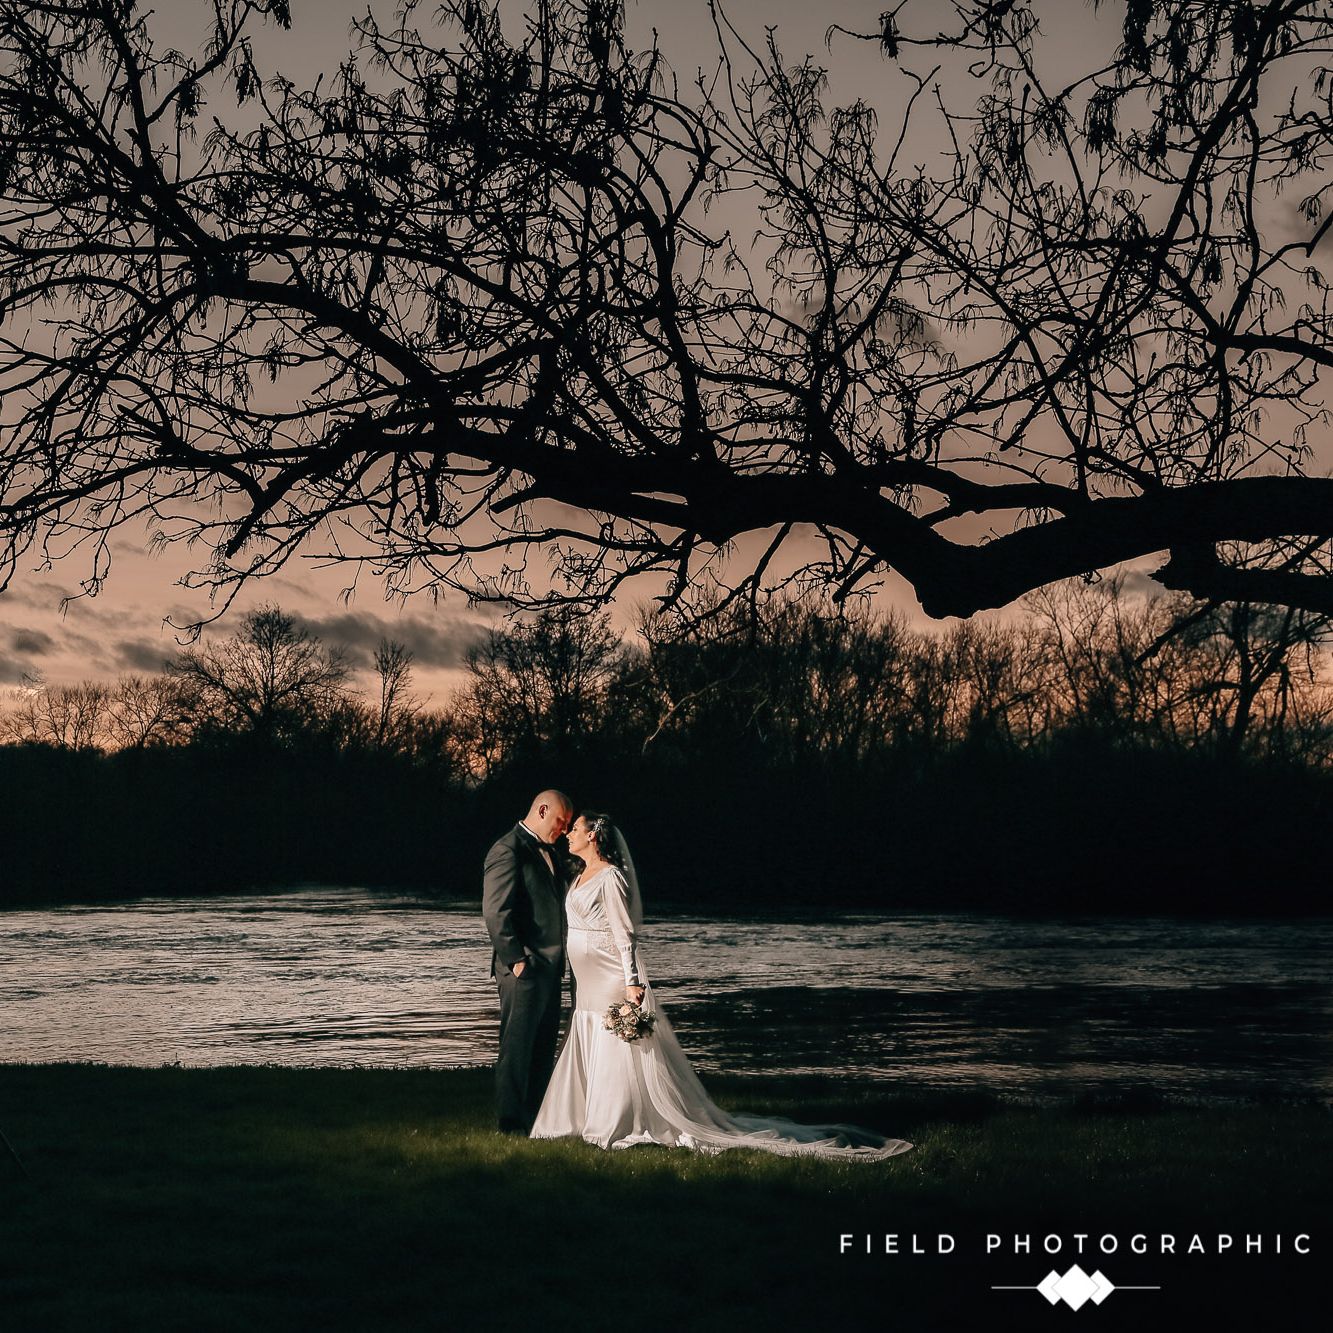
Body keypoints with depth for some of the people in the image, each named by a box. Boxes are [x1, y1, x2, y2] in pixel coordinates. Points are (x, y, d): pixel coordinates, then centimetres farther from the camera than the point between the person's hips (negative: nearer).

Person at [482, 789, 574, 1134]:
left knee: (543, 1049, 13)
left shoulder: (548, 852, 17)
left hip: (549, 968, 9)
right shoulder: (508, 851, -13)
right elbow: (495, 912, -18)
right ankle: (511, 1124, 3)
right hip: (524, 970, -9)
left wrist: (559, 960, 17)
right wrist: (516, 960, -18)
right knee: (517, 1050, -3)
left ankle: (536, 1119, 20)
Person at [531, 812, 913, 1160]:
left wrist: (631, 983, -23)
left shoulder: (610, 878, -14)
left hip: (610, 983, -10)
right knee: (586, 1056, 13)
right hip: (587, 984, 10)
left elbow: (625, 934, -18)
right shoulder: (582, 876, 15)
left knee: (616, 1057, -5)